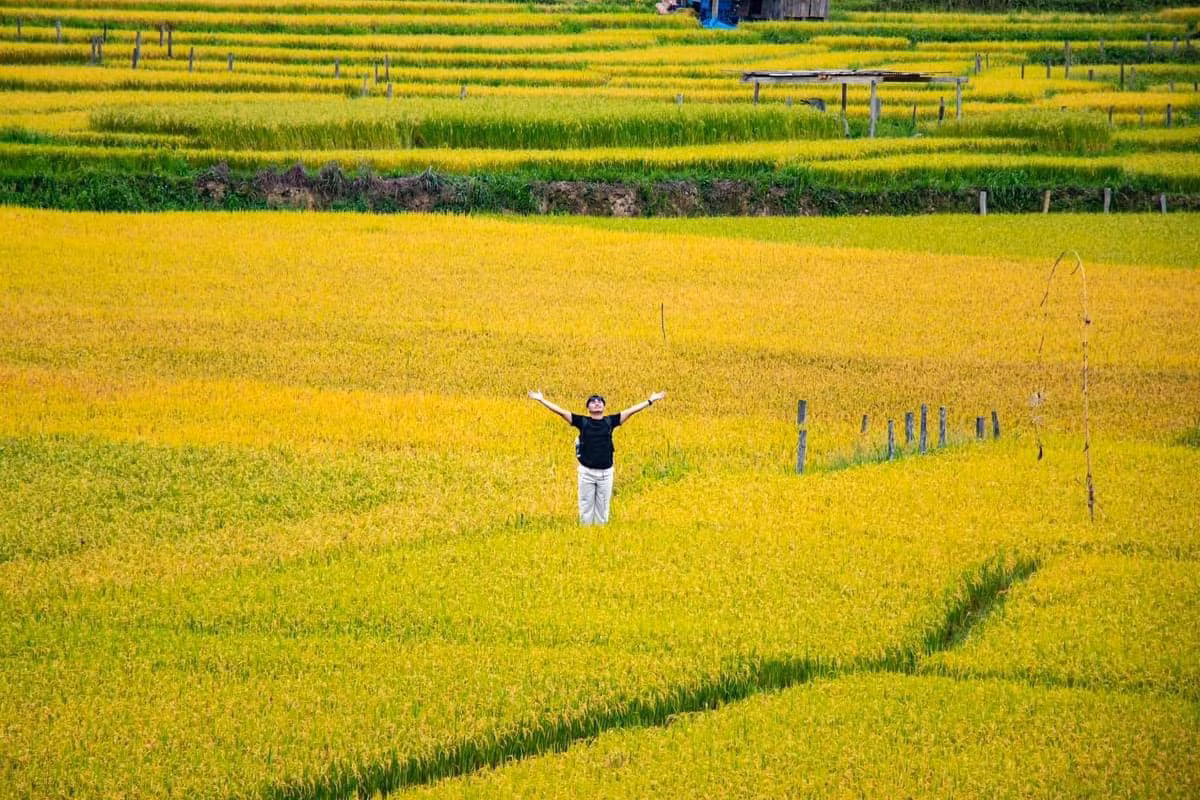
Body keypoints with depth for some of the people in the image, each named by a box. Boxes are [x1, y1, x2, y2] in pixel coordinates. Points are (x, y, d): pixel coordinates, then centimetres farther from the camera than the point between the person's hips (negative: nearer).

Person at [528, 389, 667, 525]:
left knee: (602, 509, 8)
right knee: (586, 507, 4)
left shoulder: (610, 421, 4)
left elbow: (631, 411, 5)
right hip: (586, 472, -1)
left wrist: (651, 401, 6)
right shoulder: (582, 422, 0)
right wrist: (541, 400, -4)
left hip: (606, 472, 1)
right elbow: (561, 411, -1)